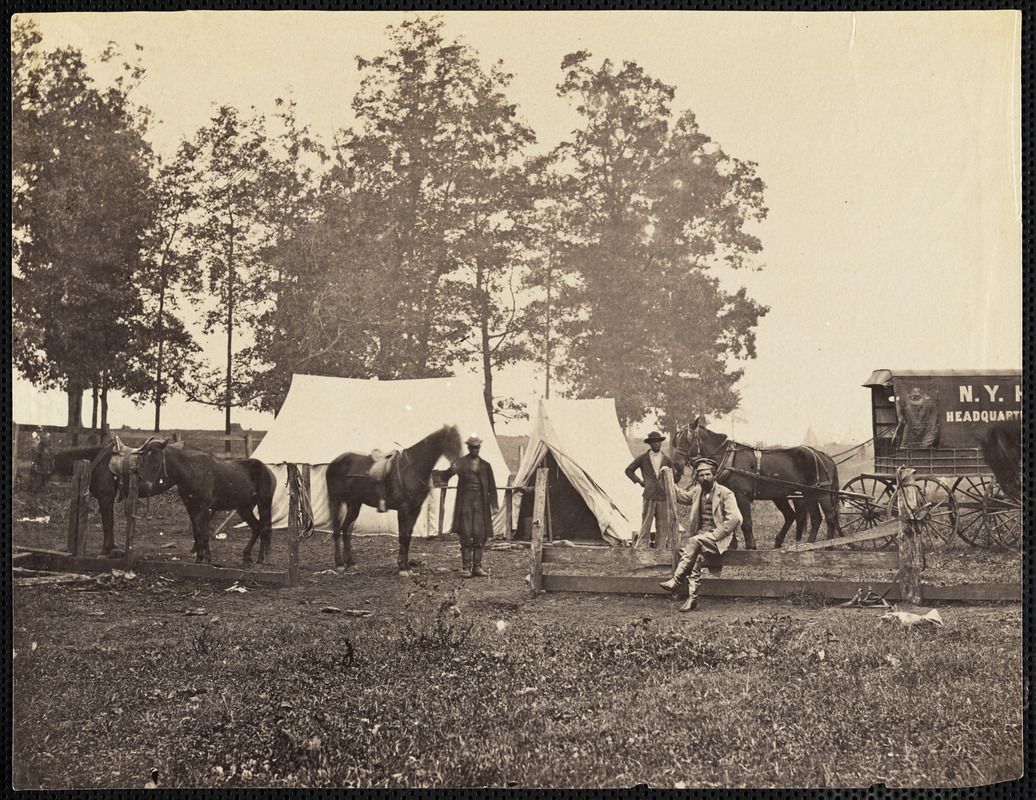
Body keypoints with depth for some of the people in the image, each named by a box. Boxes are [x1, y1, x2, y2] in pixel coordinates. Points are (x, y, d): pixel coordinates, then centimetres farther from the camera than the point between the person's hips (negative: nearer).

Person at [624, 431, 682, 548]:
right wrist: (639, 481, 3)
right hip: (649, 496, -3)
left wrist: (679, 470, -6)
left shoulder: (666, 460, 11)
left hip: (663, 496, 3)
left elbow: (674, 479, 13)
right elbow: (629, 470, 14)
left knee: (663, 527, 3)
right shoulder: (643, 458, 5)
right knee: (645, 525, -6)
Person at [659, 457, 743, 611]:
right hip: (700, 535, 5)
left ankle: (676, 580, -35)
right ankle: (692, 597, -33)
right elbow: (681, 496, 35)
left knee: (693, 542, -32)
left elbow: (735, 518, -14)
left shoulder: (725, 493, -4)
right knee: (695, 555, -28)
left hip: (720, 537, -5)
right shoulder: (696, 491, 14)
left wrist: (715, 535, -18)